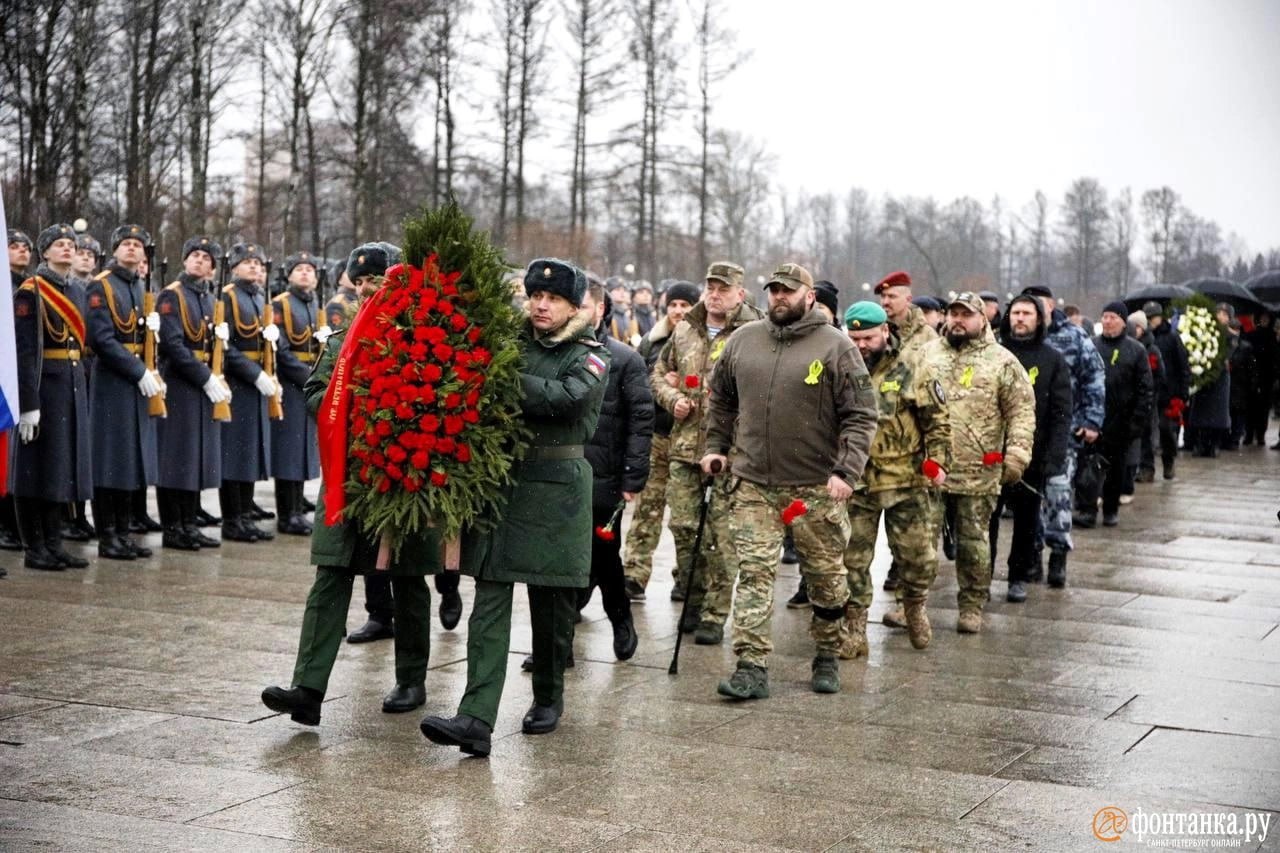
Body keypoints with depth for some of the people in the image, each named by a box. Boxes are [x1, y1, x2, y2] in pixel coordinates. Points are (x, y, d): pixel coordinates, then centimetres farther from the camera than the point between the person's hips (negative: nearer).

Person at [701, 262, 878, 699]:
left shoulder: (836, 347, -5)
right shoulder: (742, 341, 7)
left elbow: (861, 416, -7)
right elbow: (721, 399, 20)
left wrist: (846, 471, -16)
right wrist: (716, 447, 11)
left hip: (817, 486, -2)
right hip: (752, 483, 3)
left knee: (826, 576, 9)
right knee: (754, 573, -3)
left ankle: (827, 658, 26)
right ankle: (752, 667, -1)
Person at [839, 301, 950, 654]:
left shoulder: (913, 373, -1)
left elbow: (938, 422, 1)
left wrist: (938, 461, -10)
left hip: (907, 482, -1)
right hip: (855, 482, 1)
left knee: (917, 556, 7)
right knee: (852, 559, 3)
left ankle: (915, 606, 35)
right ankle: (854, 629, 12)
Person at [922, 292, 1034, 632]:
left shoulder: (1001, 361, 3)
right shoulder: (928, 354, 11)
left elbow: (1022, 410, 0)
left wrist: (1016, 455, -9)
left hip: (978, 473, -2)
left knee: (973, 540, 6)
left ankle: (972, 607, 17)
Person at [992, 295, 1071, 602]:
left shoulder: (1052, 360, 4)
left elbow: (1061, 413, -1)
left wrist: (1054, 457, -10)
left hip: (1032, 455, 0)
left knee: (1026, 520, 8)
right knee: (986, 517, 2)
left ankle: (1019, 578, 19)